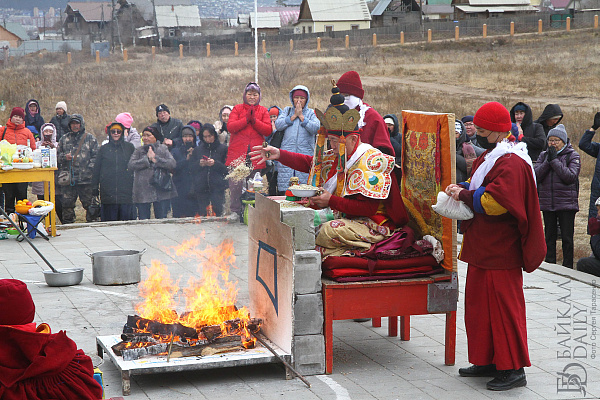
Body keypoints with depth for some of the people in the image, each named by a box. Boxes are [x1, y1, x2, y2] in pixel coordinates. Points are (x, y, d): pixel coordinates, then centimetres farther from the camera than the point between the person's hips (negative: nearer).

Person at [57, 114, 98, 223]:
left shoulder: (90, 138, 6)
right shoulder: (64, 139, 15)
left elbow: (95, 156, 3)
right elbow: (57, 155, 18)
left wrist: (89, 169, -10)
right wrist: (64, 157, -4)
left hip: (86, 179, -3)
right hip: (68, 178, 3)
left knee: (89, 204, -1)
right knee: (67, 204, 5)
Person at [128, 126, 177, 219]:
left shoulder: (163, 149, 8)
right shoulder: (139, 150, 10)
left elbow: (172, 164, -7)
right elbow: (131, 165, -6)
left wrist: (156, 159, -11)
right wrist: (147, 159, -10)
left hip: (161, 192, -1)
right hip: (142, 193, 1)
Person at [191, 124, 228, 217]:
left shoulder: (223, 149, 5)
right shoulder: (198, 150, 14)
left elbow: (228, 169, -1)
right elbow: (192, 169, 11)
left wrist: (215, 164, -15)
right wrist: (199, 164, -8)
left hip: (218, 188, -3)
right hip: (201, 188, 3)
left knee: (217, 213, -12)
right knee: (203, 214, -2)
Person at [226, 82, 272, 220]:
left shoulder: (263, 111, 13)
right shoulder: (237, 109, 10)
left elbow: (268, 130, 0)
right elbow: (230, 126, -5)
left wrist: (254, 120, -11)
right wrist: (246, 119, -12)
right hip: (237, 155, -1)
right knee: (236, 186, -6)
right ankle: (235, 213, 3)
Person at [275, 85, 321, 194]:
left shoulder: (311, 113, 14)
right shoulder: (287, 110, 18)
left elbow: (316, 128, -5)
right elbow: (278, 125, 1)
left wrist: (301, 116, -2)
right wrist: (294, 116, -1)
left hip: (306, 154, -1)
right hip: (287, 152, 1)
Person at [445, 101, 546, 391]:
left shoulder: (511, 163, -19)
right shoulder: (489, 157, 15)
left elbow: (494, 202, -27)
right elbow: (479, 186, 25)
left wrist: (465, 196, -14)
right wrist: (462, 188, 3)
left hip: (500, 251, -11)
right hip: (483, 248, 11)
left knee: (502, 307, -5)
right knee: (479, 303, 15)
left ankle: (513, 369, 3)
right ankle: (488, 361, 25)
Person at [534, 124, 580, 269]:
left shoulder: (572, 156, -1)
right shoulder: (544, 155, 9)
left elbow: (571, 177, -16)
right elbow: (536, 176, -3)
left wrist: (555, 161, -15)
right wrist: (548, 161, -14)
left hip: (566, 203, -3)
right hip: (547, 202, 3)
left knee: (567, 238, 0)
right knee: (549, 235, 10)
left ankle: (568, 267, 9)